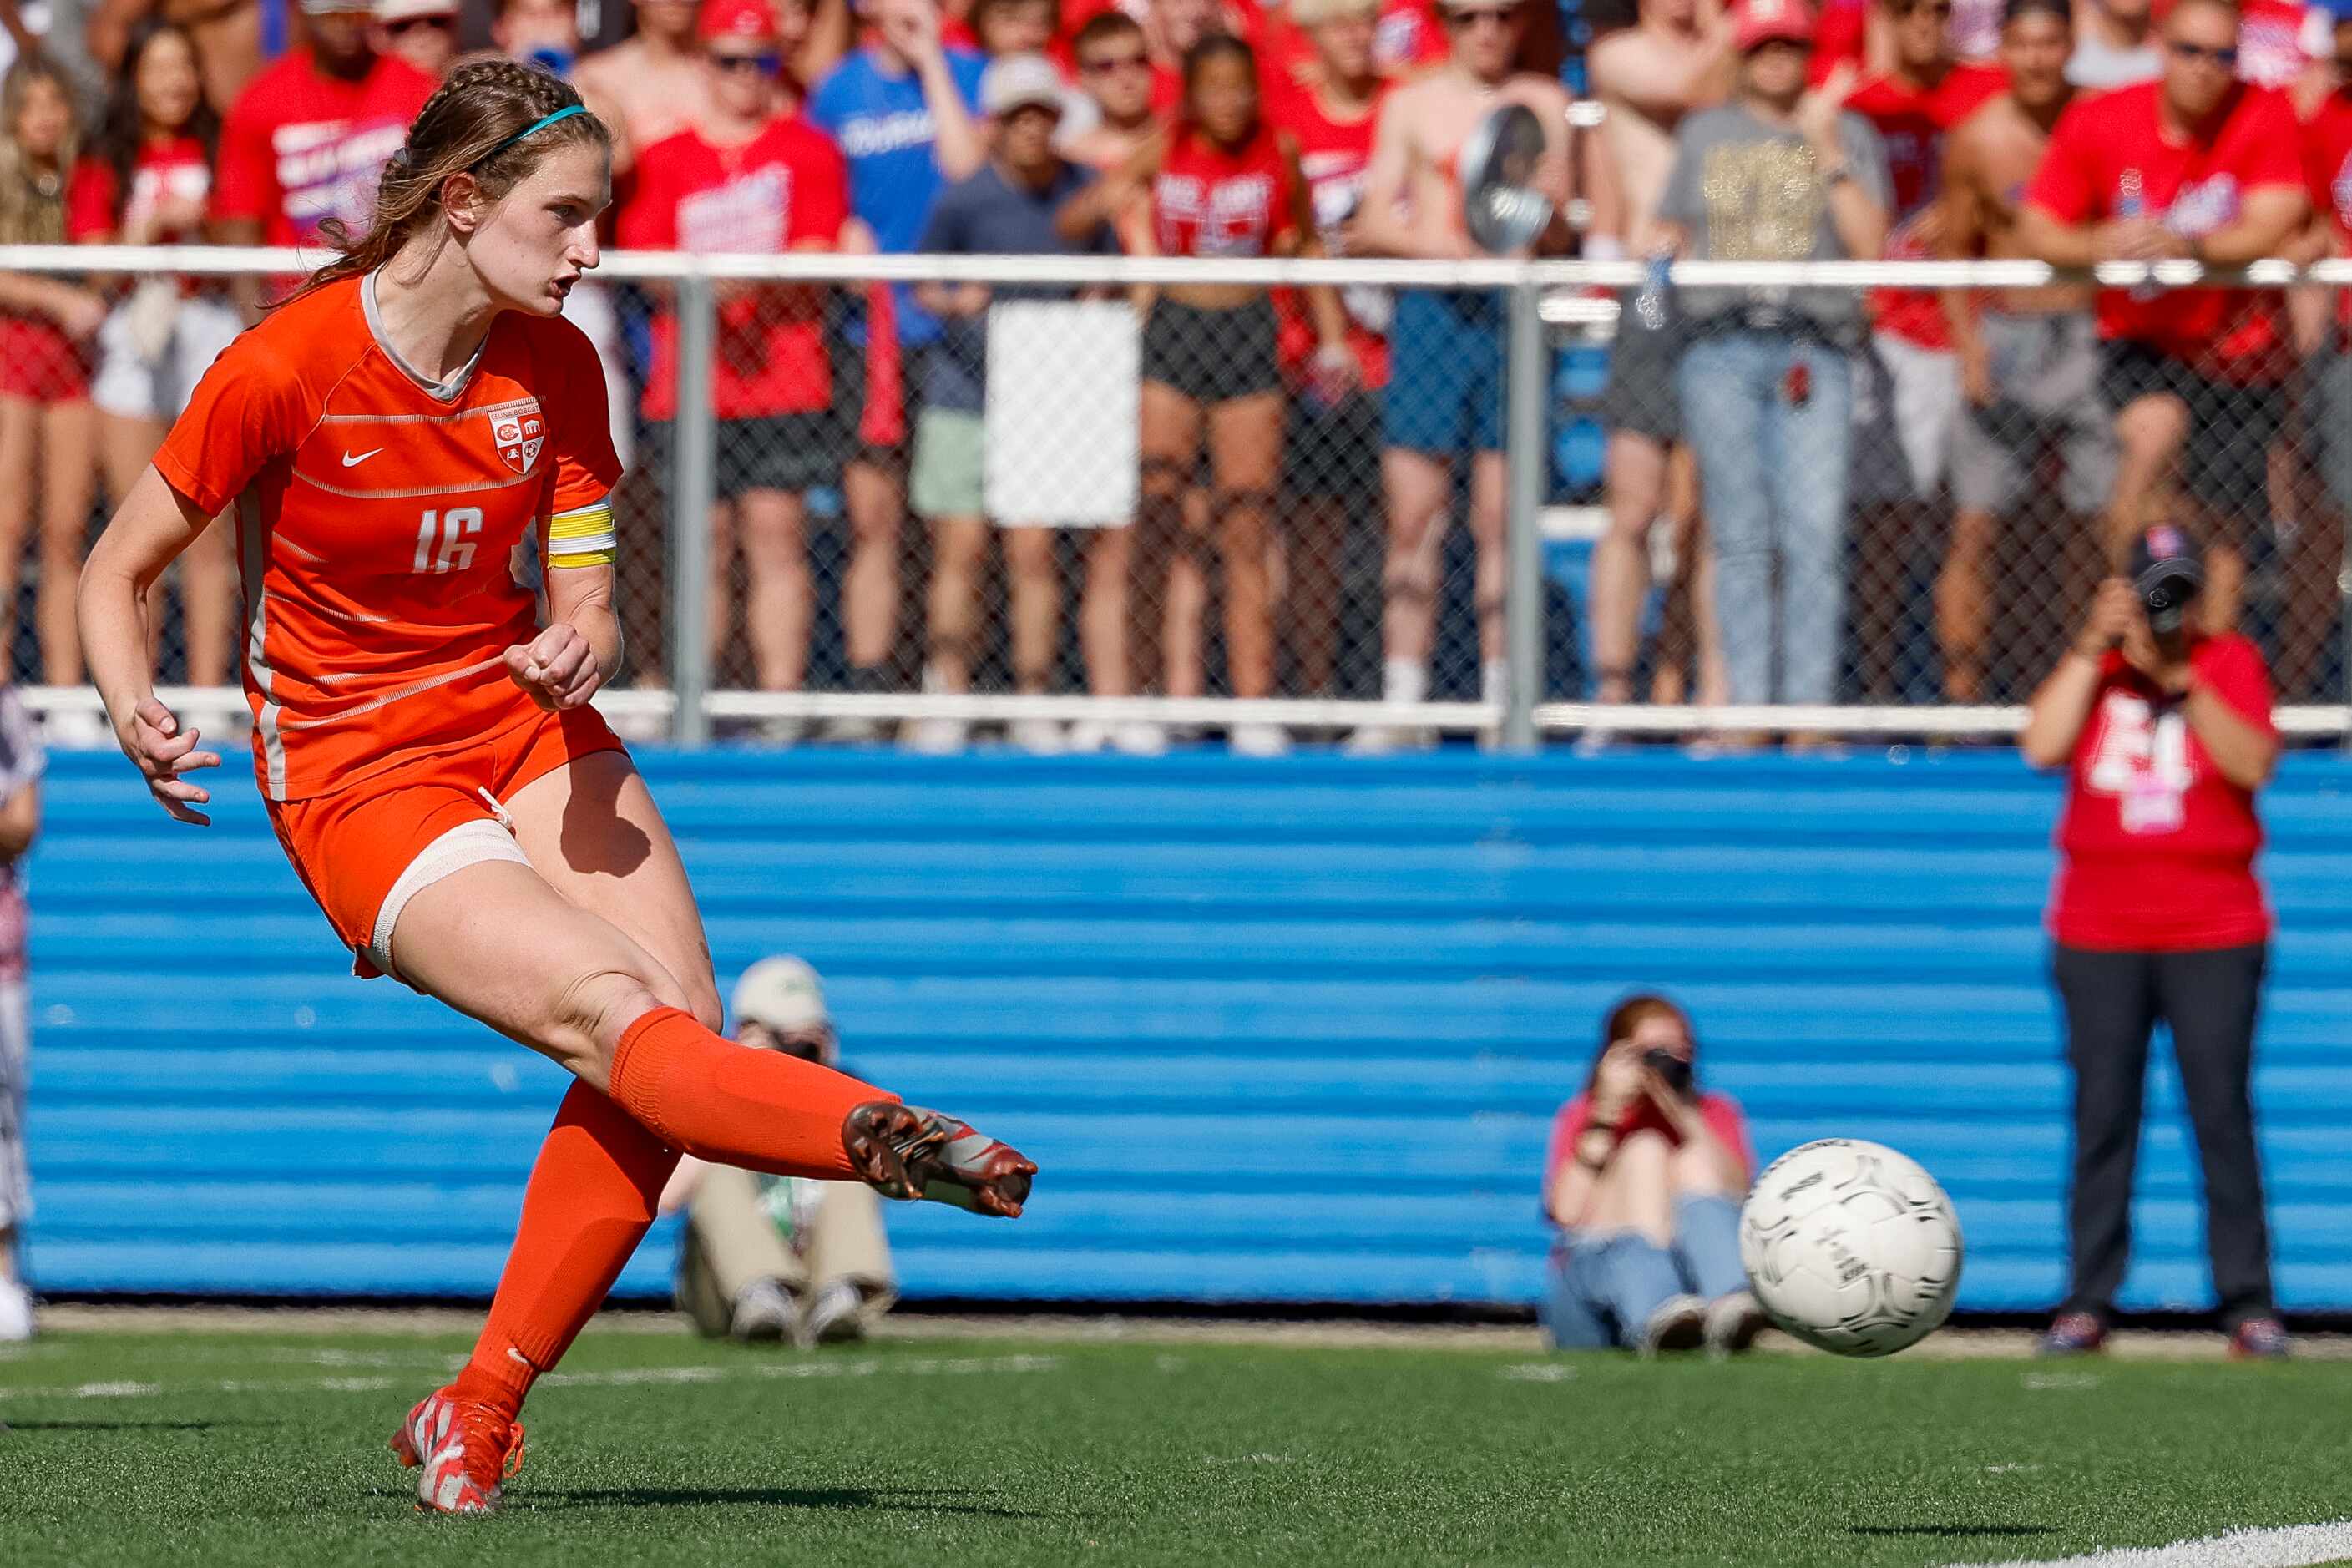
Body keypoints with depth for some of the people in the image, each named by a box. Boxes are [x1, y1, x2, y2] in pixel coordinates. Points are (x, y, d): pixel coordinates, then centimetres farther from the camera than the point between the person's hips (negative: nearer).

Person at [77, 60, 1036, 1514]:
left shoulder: (557, 367, 0)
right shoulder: (285, 369, -15)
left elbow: (587, 606, 2)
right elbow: (117, 572, -5)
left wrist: (579, 653, -22)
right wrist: (138, 717, -23)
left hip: (526, 730, 6)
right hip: (357, 778, -5)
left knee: (680, 1025, -13)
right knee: (611, 1007, -26)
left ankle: (479, 1413, -5)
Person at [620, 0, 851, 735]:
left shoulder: (807, 150, 8)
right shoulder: (666, 159, 13)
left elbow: (816, 256, -1)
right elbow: (644, 258, 6)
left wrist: (749, 283, -19)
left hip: (783, 378, -2)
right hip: (691, 384, 2)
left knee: (776, 537, -8)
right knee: (704, 549, 2)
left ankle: (780, 705, -9)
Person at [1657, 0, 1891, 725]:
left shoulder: (1849, 134, 13)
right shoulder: (1704, 133, 19)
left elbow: (1868, 242, 0)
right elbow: (1671, 237, 24)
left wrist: (1826, 147, -3)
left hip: (1814, 352, -2)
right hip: (1720, 350, 2)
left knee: (1815, 535, -11)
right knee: (1741, 537, -2)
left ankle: (1809, 706, -11)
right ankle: (1748, 706, -1)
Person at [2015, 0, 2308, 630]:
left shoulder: (2266, 117, -8)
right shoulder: (2096, 122, -6)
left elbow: (2270, 230, -18)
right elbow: (2036, 234, -4)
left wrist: (2184, 245, -35)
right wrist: (2103, 245, -26)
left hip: (2237, 352, 1)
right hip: (2138, 345, -1)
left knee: (2225, 526, -3)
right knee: (2157, 426, -31)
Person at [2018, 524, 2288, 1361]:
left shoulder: (2230, 663, 4)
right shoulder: (2091, 664, 9)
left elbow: (2254, 763, -11)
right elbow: (2043, 747, -8)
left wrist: (2182, 679, -17)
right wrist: (2094, 647, -10)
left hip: (2214, 931, -1)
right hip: (2098, 936, 1)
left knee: (2223, 1115, -5)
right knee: (2102, 1117, 0)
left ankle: (2247, 1300, -2)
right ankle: (2088, 1300, 3)